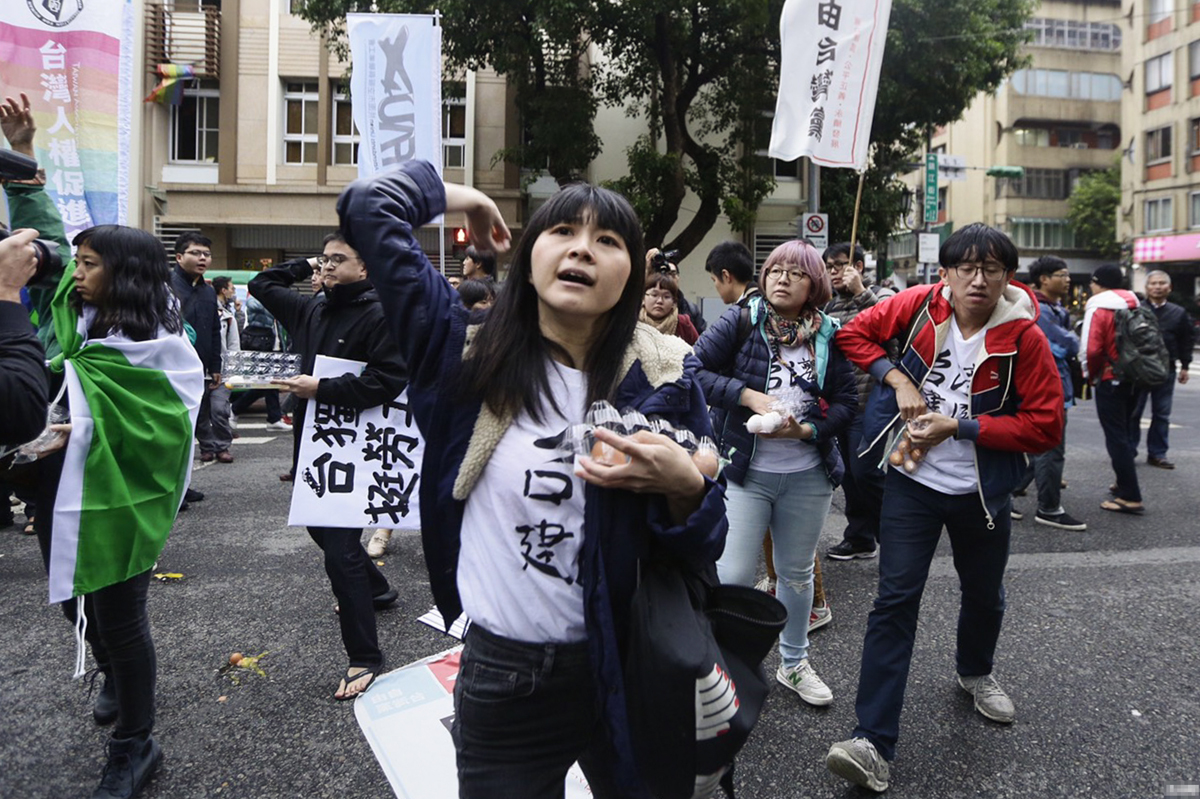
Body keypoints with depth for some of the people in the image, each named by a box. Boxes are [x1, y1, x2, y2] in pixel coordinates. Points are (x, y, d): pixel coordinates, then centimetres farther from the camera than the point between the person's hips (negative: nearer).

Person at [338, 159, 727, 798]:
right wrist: (466, 198, 7)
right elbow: (368, 207, -6)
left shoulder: (662, 379, -6)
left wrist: (682, 484, -23)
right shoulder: (471, 353, -6)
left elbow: (703, 548, -3)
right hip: (501, 674, 0)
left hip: (625, 669, 1)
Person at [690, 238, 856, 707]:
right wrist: (749, 395, -20)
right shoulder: (740, 321, -5)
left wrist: (806, 430, -16)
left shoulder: (828, 335, 2)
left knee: (797, 573, 17)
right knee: (734, 576, -4)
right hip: (745, 472, -3)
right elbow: (695, 370, -12)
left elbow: (844, 403, 1)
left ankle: (794, 663, 37)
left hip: (808, 475, 3)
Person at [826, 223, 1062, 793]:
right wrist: (898, 380, -12)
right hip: (913, 482, -1)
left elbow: (1045, 426, -15)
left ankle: (975, 672, 55)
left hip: (982, 489, 1)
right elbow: (854, 333, 2)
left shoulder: (1024, 336, -13)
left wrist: (957, 426, -20)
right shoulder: (921, 305, -8)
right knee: (896, 600, -6)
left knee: (983, 594, 21)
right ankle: (873, 742, -4)